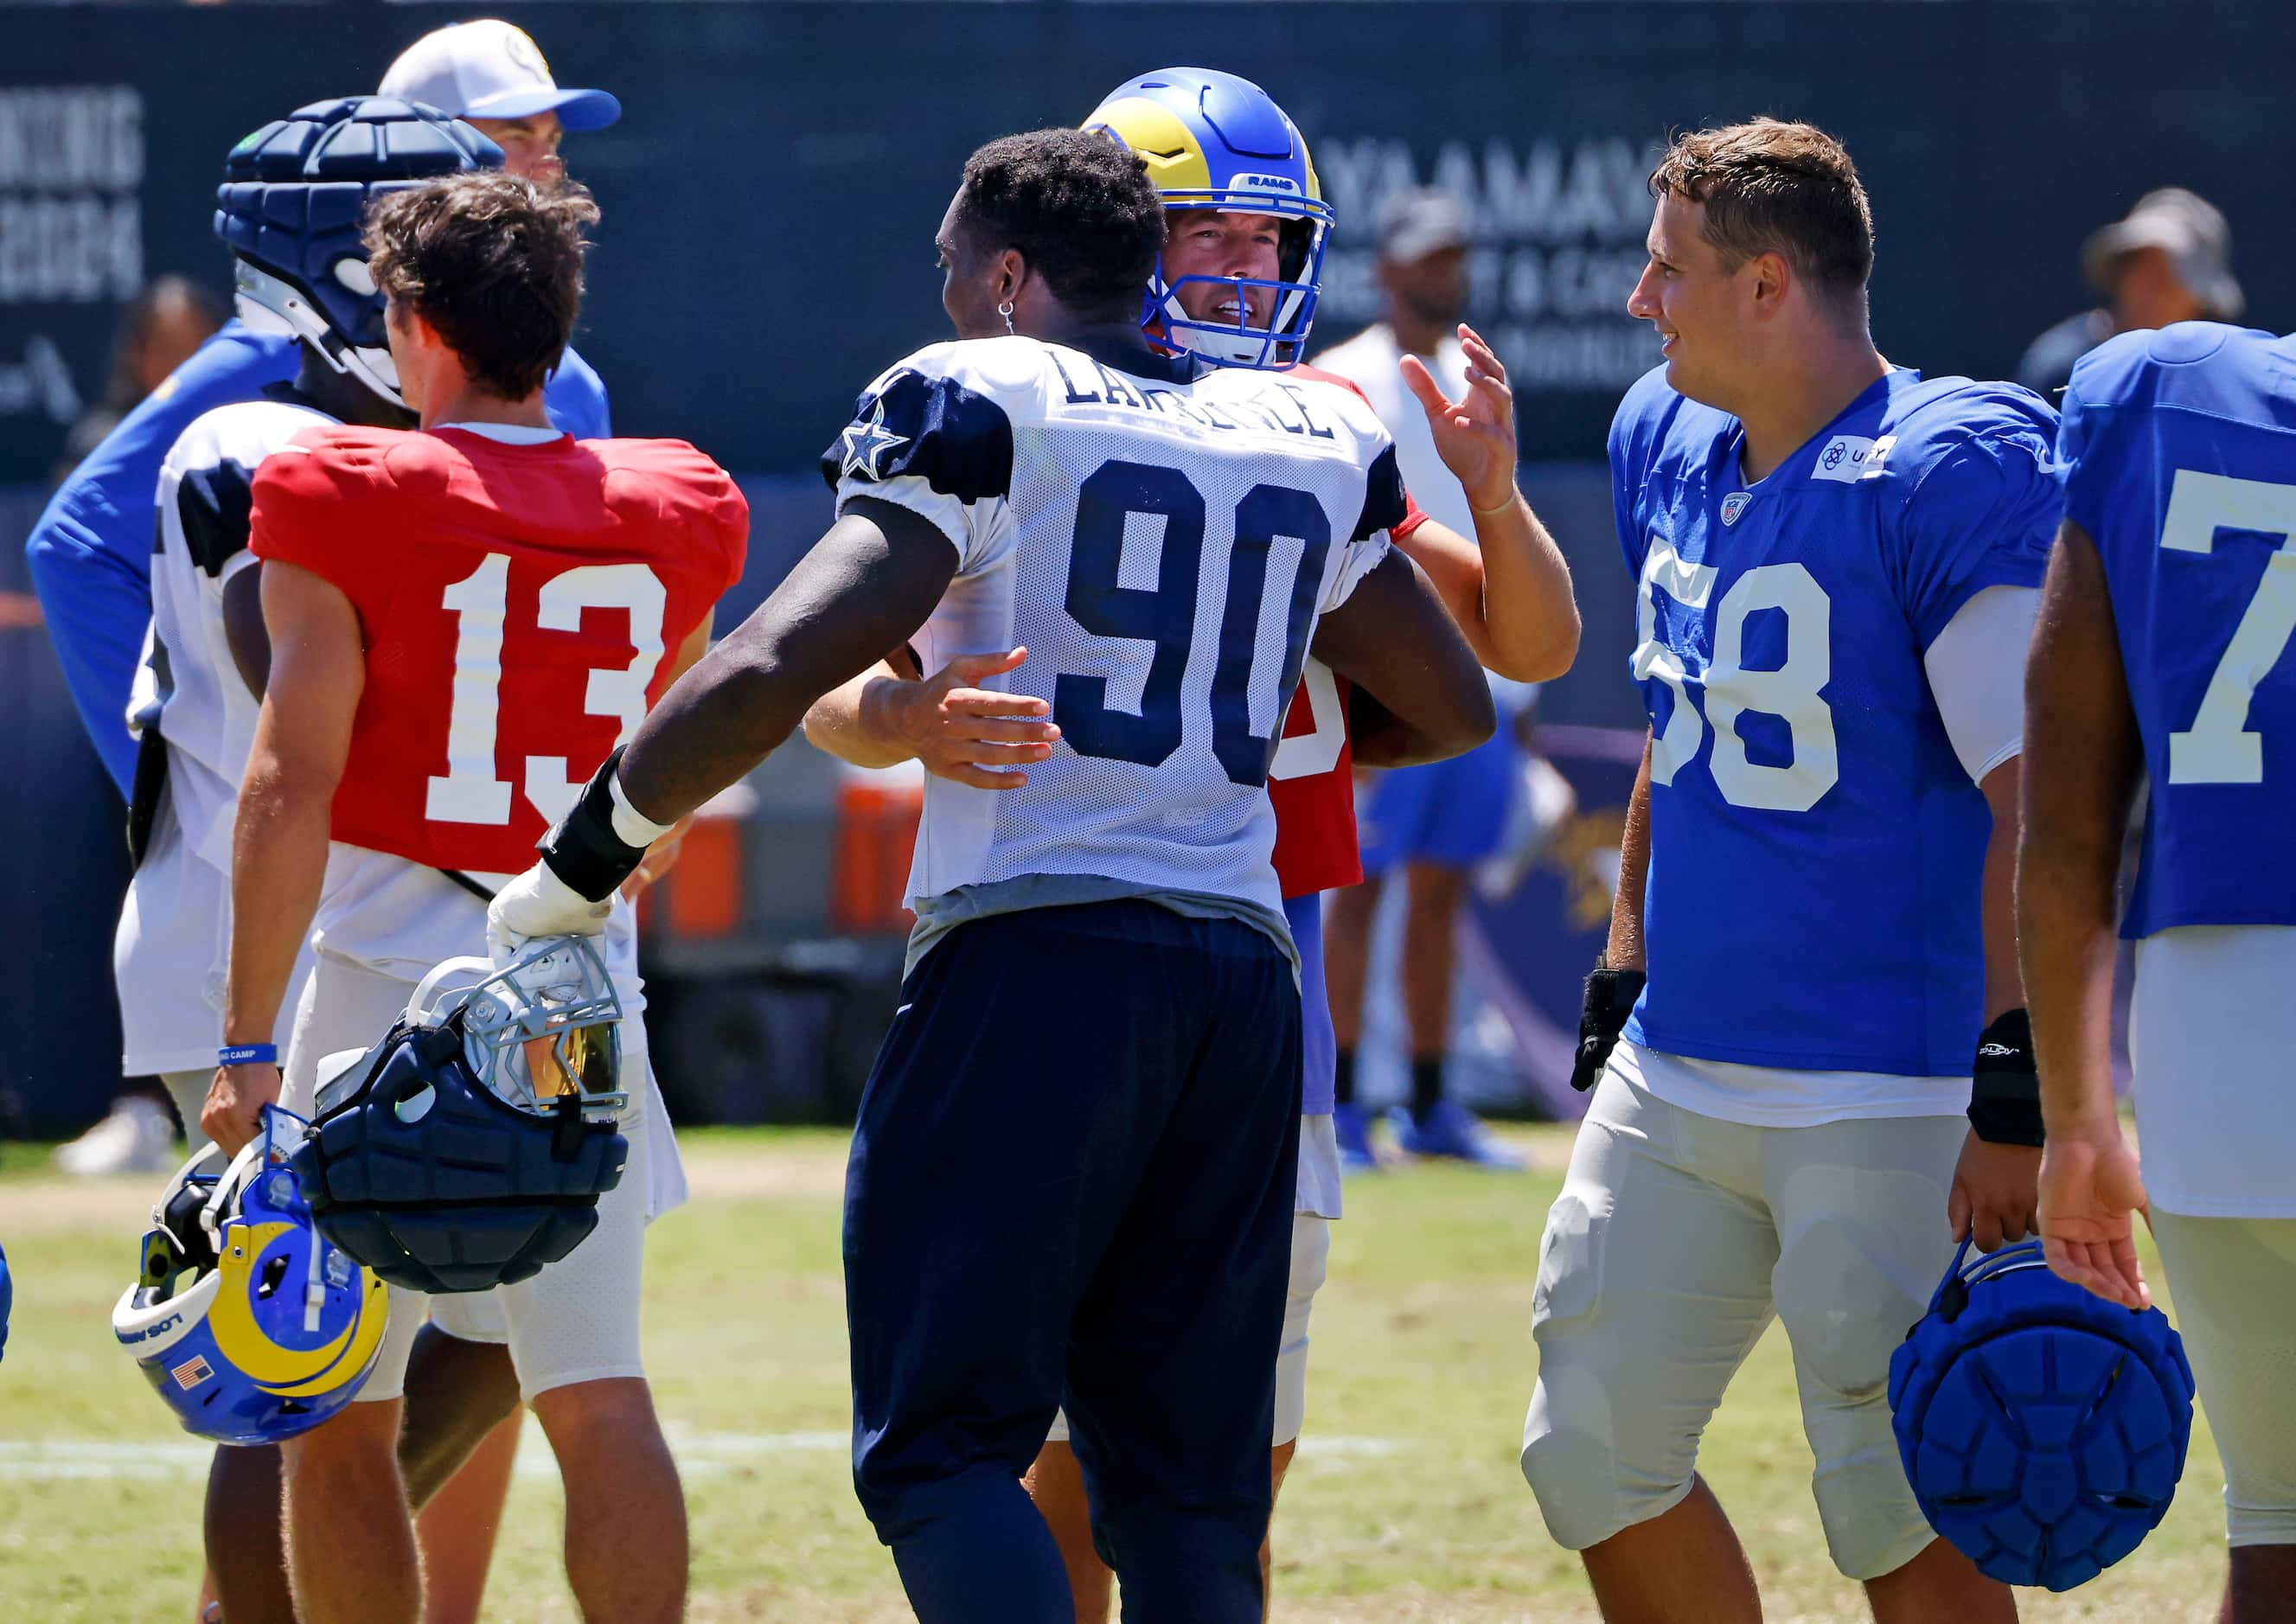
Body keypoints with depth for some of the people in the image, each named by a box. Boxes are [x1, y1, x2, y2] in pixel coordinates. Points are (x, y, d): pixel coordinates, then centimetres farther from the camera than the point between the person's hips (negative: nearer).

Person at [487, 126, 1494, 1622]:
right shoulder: (1316, 443, 16)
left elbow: (773, 673, -12)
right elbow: (1452, 709, 27)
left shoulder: (980, 407, -2)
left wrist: (578, 866, -2)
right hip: (1244, 957, 6)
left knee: (942, 1447, -4)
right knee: (1188, 1483, 9)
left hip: (1035, 949, -6)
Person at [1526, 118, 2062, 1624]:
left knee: (1898, 1501, -7)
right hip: (1682, 1078, 8)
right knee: (1593, 1458, 8)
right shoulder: (1669, 446, 11)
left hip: (1885, 1098, -8)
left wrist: (2015, 1090, -22)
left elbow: (2036, 804, -18)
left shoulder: (1949, 475, -15)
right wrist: (1626, 980, 22)